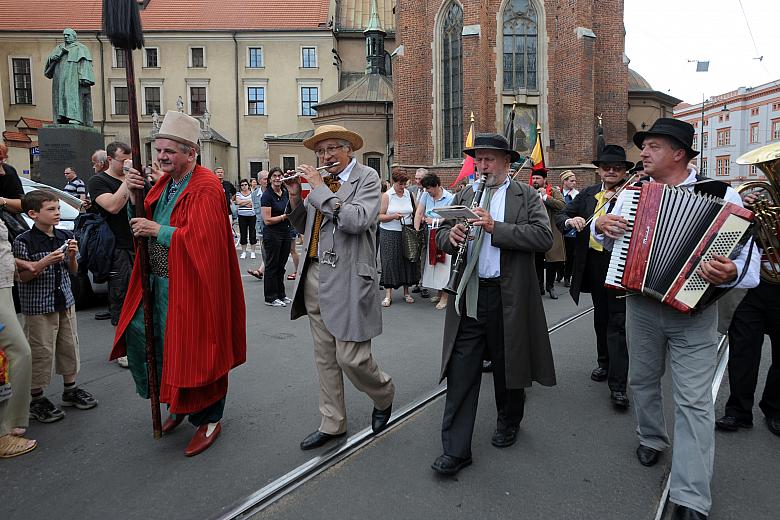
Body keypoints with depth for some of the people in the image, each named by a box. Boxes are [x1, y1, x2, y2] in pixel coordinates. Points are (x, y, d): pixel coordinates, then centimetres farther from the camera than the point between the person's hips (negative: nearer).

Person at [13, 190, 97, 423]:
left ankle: (70, 389, 30)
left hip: (65, 302, 6)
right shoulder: (24, 241, -12)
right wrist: (45, 261, -23)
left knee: (69, 346, 14)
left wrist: (72, 256, -9)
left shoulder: (66, 236, 4)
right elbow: (21, 276, -12)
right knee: (41, 352, 1)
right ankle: (37, 400, 17)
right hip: (38, 306, -6)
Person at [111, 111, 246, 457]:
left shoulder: (206, 187, -16)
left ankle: (208, 419, 21)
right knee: (137, 334, 14)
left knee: (192, 352, 0)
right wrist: (135, 194, -2)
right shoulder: (165, 181, 11)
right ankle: (177, 403, 34)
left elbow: (200, 239, -25)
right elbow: (143, 220, 14)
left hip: (189, 286, -9)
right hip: (157, 282, 9)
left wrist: (158, 231, -19)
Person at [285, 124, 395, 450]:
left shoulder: (367, 178, -5)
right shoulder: (320, 182, 12)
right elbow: (303, 228, 17)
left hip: (348, 281, -6)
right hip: (315, 277, 6)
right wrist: (295, 195, 2)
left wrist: (320, 188, -15)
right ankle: (332, 423, 28)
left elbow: (357, 220, -22)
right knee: (325, 357, 13)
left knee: (351, 357, -4)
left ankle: (384, 395, 28)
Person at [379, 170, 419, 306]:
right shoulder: (387, 195, -3)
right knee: (389, 261, -4)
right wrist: (393, 216, -21)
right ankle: (388, 294, 2)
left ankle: (406, 292, 18)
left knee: (407, 261, 6)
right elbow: (380, 216, -7)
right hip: (390, 234, -3)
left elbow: (416, 211, 18)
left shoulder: (409, 194, 8)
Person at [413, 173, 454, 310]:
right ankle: (438, 293, 24)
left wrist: (433, 220, -9)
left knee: (443, 264, -4)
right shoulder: (426, 195, 5)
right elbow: (419, 212, 3)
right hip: (430, 235, 6)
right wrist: (416, 230, -6)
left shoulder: (449, 198, -9)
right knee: (432, 264, 11)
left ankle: (444, 296, 3)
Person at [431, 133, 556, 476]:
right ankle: (455, 450, 8)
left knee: (507, 366, 15)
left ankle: (508, 423, 41)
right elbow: (441, 236, 11)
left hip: (508, 297, -2)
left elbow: (544, 236, -14)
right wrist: (450, 236, -13)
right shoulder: (463, 196, 13)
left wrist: (495, 227, -21)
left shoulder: (527, 197, 1)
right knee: (460, 373, 1)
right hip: (467, 296, 3)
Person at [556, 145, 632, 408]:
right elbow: (560, 216, 6)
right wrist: (570, 220, -16)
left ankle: (618, 385, -3)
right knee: (601, 315, 19)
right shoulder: (588, 194, 8)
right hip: (594, 261, 5)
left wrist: (617, 199, -24)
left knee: (617, 320, -6)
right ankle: (604, 362, 39)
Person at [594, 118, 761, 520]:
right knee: (642, 380, 17)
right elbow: (606, 237, 17)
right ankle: (652, 438, 43)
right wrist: (601, 225, -7)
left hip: (694, 311, -4)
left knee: (693, 401, -2)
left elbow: (749, 258, -12)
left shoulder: (721, 197, -8)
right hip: (640, 306, 4)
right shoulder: (632, 193, 4)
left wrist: (731, 274, -35)